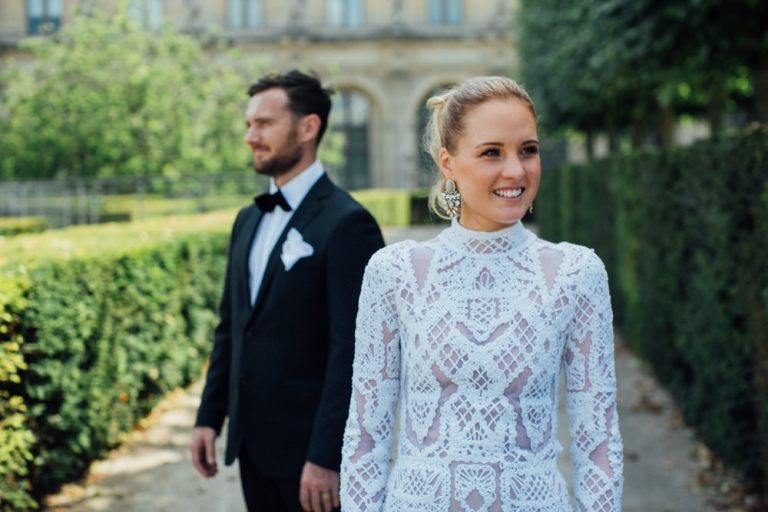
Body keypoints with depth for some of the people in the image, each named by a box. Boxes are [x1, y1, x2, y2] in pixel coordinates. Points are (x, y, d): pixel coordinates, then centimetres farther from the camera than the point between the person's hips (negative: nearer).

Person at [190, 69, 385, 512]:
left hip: (311, 450, -7)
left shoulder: (347, 223, -14)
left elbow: (349, 350, -18)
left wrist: (326, 457, -21)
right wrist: (210, 417, 11)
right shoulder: (249, 221, 12)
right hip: (254, 446, 7)